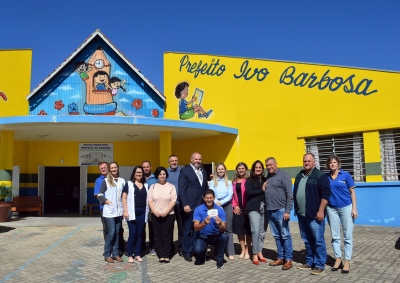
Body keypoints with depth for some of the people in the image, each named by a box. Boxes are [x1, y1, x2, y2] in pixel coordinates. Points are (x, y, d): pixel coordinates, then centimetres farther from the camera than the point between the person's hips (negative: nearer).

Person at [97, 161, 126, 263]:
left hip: (119, 211, 4)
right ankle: (107, 255, 5)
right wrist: (106, 201, -12)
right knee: (111, 233, -7)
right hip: (109, 211, -4)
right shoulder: (106, 181, 1)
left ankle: (115, 254, 16)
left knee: (117, 233, 8)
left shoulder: (122, 181, 10)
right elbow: (100, 195, 0)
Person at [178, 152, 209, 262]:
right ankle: (187, 252, 14)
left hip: (202, 205, 5)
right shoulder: (184, 171, -2)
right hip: (190, 206, -5)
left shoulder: (203, 171, 17)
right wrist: (185, 205, -14)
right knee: (188, 230, 3)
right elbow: (182, 189, -7)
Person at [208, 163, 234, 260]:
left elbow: (230, 195, 1)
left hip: (227, 206, 1)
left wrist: (221, 202, -13)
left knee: (228, 229, 0)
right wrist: (216, 203, -19)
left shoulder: (229, 182, 11)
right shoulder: (212, 182, 6)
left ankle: (231, 252, 0)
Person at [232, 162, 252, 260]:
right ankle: (242, 250, 22)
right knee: (239, 230, 10)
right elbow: (233, 194, 11)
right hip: (237, 208, 5)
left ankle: (247, 251, 14)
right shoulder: (234, 181, 10)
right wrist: (235, 205, 0)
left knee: (248, 230, 4)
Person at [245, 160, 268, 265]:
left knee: (262, 231, 8)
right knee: (255, 230, -9)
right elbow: (248, 192, -12)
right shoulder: (249, 180, 3)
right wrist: (261, 190, -11)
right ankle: (255, 254, 0)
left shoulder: (265, 180, 14)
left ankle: (259, 252, 20)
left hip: (264, 208, 4)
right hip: (254, 208, -4)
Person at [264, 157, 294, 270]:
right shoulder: (267, 177, 15)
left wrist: (287, 211, -16)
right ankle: (280, 257, 21)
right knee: (277, 236, 13)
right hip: (270, 211, 7)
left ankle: (288, 259, 8)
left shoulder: (284, 175, -6)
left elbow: (289, 195, -11)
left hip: (281, 211, -7)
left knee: (285, 236, 0)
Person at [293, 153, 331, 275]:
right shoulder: (299, 176, 15)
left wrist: (321, 211, -18)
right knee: (307, 240, 15)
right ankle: (310, 262, 25)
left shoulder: (320, 175, -7)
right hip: (301, 214, 7)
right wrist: (296, 209, 18)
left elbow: (325, 194, -13)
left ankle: (319, 265, 8)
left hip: (314, 214, -7)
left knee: (318, 240, -1)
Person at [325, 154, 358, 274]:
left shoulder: (345, 175, -3)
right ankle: (338, 259, 20)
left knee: (347, 236, 3)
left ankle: (347, 262, 12)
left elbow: (352, 192, 0)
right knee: (335, 236, 9)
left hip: (346, 208, -2)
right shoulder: (326, 177, 3)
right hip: (332, 209, 3)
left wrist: (354, 208, -5)